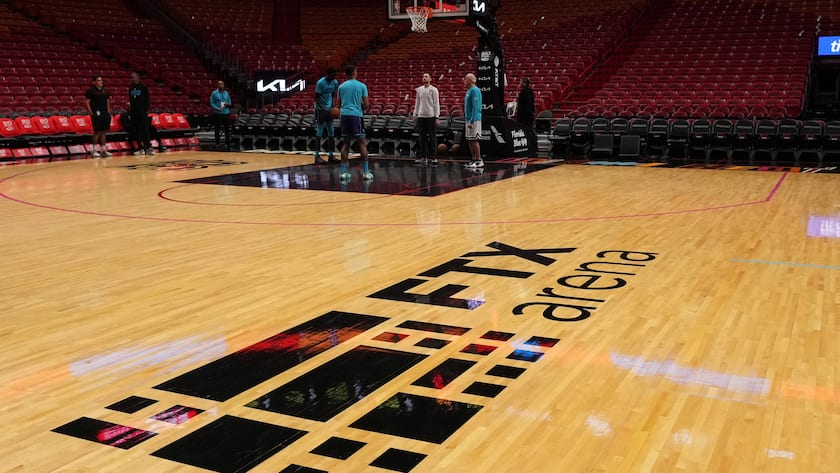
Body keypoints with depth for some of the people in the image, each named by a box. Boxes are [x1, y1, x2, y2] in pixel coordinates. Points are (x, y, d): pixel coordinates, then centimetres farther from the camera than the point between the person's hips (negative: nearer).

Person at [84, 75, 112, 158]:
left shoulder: (104, 91, 14)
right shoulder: (91, 91, -5)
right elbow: (87, 102, -7)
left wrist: (108, 112, 11)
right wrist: (91, 113, -13)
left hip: (105, 114, 6)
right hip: (96, 114, -6)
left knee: (104, 132, 8)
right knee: (97, 132, -7)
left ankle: (103, 150, 13)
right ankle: (93, 151, 1)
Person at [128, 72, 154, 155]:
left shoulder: (143, 87, -2)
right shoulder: (131, 88, 12)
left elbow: (147, 99, -4)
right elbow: (130, 99, 21)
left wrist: (147, 109, -10)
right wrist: (129, 104, 9)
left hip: (142, 112, -5)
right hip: (134, 112, 5)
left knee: (145, 130, -9)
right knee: (136, 131, 4)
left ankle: (148, 147, -10)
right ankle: (141, 148, 8)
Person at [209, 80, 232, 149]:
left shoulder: (226, 93, 14)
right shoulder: (214, 93, 2)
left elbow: (229, 102, 17)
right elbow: (211, 103, -2)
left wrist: (228, 104, -7)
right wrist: (217, 108, -18)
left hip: (226, 113, 4)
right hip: (218, 113, -4)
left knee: (227, 128, 3)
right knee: (218, 128, -3)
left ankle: (227, 143, 10)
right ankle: (217, 143, 4)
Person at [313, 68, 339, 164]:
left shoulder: (335, 82, 3)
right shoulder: (320, 82, -16)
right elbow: (317, 97, -15)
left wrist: (333, 106, 0)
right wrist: (322, 109, -23)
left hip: (329, 109, 7)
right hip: (320, 109, -7)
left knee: (331, 133, 6)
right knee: (319, 133, -5)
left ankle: (331, 155, 12)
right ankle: (317, 156, -1)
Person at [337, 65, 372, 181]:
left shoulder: (341, 86, 11)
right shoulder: (362, 86, 0)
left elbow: (339, 103, 15)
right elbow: (366, 104, -2)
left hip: (344, 115, 4)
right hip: (356, 115, -4)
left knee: (346, 143, 10)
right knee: (362, 143, 2)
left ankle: (343, 171, 5)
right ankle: (365, 172, -3)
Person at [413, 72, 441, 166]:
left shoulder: (433, 90, -3)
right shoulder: (419, 89, 10)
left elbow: (436, 104, -6)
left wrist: (437, 117, -11)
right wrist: (415, 115, 11)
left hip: (431, 117, -5)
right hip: (421, 116, 5)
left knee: (432, 137, -2)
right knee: (422, 138, 7)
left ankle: (433, 157, 2)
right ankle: (423, 157, 13)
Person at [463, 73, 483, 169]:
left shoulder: (475, 90, -14)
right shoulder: (469, 91, 16)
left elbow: (475, 107, -20)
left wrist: (472, 121, -24)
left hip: (474, 119, -10)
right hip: (468, 119, 10)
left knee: (474, 140, -9)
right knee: (470, 141, 10)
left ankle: (479, 161, -7)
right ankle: (473, 160, 15)